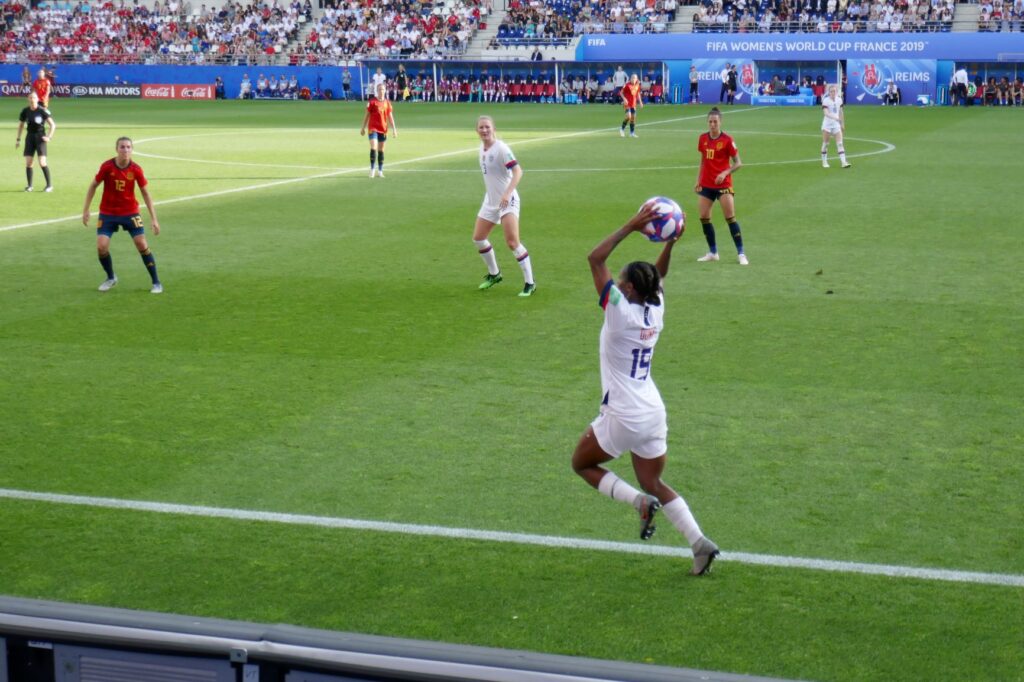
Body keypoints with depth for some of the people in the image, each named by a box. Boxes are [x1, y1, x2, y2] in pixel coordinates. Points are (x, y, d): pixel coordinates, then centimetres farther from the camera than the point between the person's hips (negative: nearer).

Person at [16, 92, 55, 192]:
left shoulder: (42, 111, -9)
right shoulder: (25, 111, 2)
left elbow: (52, 125, -8)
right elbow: (21, 125, 15)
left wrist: (49, 137, -16)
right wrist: (18, 139, 13)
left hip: (40, 137, -4)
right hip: (30, 137, 4)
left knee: (42, 162, -12)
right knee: (28, 163, -1)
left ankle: (49, 185, -1)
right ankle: (29, 185, 10)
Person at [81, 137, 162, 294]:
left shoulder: (136, 169, -12)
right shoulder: (107, 166, -14)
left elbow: (145, 193, -3)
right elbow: (93, 185, -1)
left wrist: (153, 219, -5)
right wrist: (86, 210, -2)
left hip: (130, 212, 0)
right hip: (108, 213, 0)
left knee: (142, 245, -7)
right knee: (101, 247, -10)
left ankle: (156, 282, 7)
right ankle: (111, 278, 17)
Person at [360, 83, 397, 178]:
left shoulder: (387, 103, 6)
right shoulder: (372, 101, -3)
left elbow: (390, 117, 9)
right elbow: (367, 115, 2)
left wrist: (394, 129, 2)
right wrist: (363, 128, 2)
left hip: (383, 129, 3)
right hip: (373, 128, -3)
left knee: (381, 150, 8)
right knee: (373, 148, -16)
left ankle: (380, 171, 14)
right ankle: (372, 169, -6)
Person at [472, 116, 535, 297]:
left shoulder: (501, 148, -17)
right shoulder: (482, 147, 6)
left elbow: (518, 171, -25)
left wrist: (507, 193, -35)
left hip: (507, 201, -8)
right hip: (490, 200, 8)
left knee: (512, 242, -16)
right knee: (478, 238, 11)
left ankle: (530, 283, -8)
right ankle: (494, 274, 32)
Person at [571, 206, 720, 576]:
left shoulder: (620, 311, -17)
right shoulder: (656, 311, 1)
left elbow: (595, 257, -14)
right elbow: (659, 275, 23)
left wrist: (631, 227, -15)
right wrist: (670, 242, 11)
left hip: (622, 419, -7)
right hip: (654, 415, 7)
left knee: (582, 464, 16)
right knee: (654, 483, 18)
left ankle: (640, 501, -5)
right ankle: (699, 543, 2)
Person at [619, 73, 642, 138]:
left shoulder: (637, 85, 4)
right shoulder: (627, 85, -12)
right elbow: (621, 92, -7)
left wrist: (640, 102, 15)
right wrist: (624, 99, -21)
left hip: (633, 104, 6)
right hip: (627, 103, -6)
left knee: (633, 117, 5)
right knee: (628, 116, -18)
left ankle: (632, 133, 14)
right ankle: (622, 128, 5)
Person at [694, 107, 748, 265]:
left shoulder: (727, 140, -9)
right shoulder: (703, 139, 5)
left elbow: (738, 163, -7)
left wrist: (725, 173, -21)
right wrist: (698, 180, 12)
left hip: (723, 184, -5)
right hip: (706, 185, 5)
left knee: (730, 218, -8)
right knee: (704, 218, 1)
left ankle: (741, 254, -3)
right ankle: (713, 252, 14)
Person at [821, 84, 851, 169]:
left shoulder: (839, 100, 4)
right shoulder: (826, 100, -11)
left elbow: (840, 112, 14)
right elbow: (826, 113, -24)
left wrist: (842, 124, 14)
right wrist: (835, 118, -39)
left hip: (836, 124, 4)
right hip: (827, 124, -3)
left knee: (840, 144, -5)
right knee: (825, 143, 4)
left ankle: (844, 162, -12)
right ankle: (824, 162, 18)